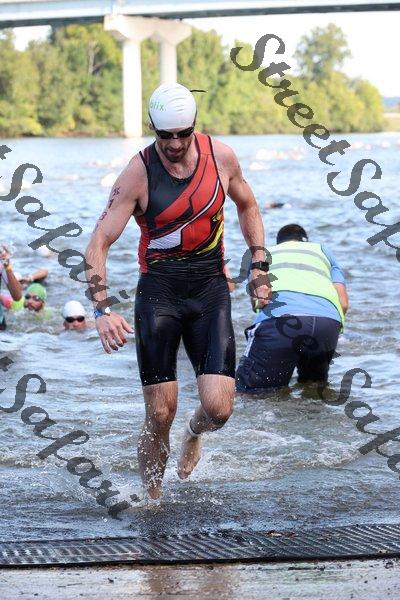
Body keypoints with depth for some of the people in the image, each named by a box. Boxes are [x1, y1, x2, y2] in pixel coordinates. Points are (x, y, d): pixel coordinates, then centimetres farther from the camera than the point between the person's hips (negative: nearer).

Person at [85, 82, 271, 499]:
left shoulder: (221, 156, -3)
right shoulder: (137, 175, -11)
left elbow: (247, 206, 18)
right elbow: (99, 242, -13)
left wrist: (258, 267, 10)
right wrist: (102, 309, -26)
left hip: (211, 290, 2)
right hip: (158, 291, -2)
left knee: (219, 408, -10)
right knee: (159, 416, -3)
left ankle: (195, 433, 27)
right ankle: (152, 500, 19)